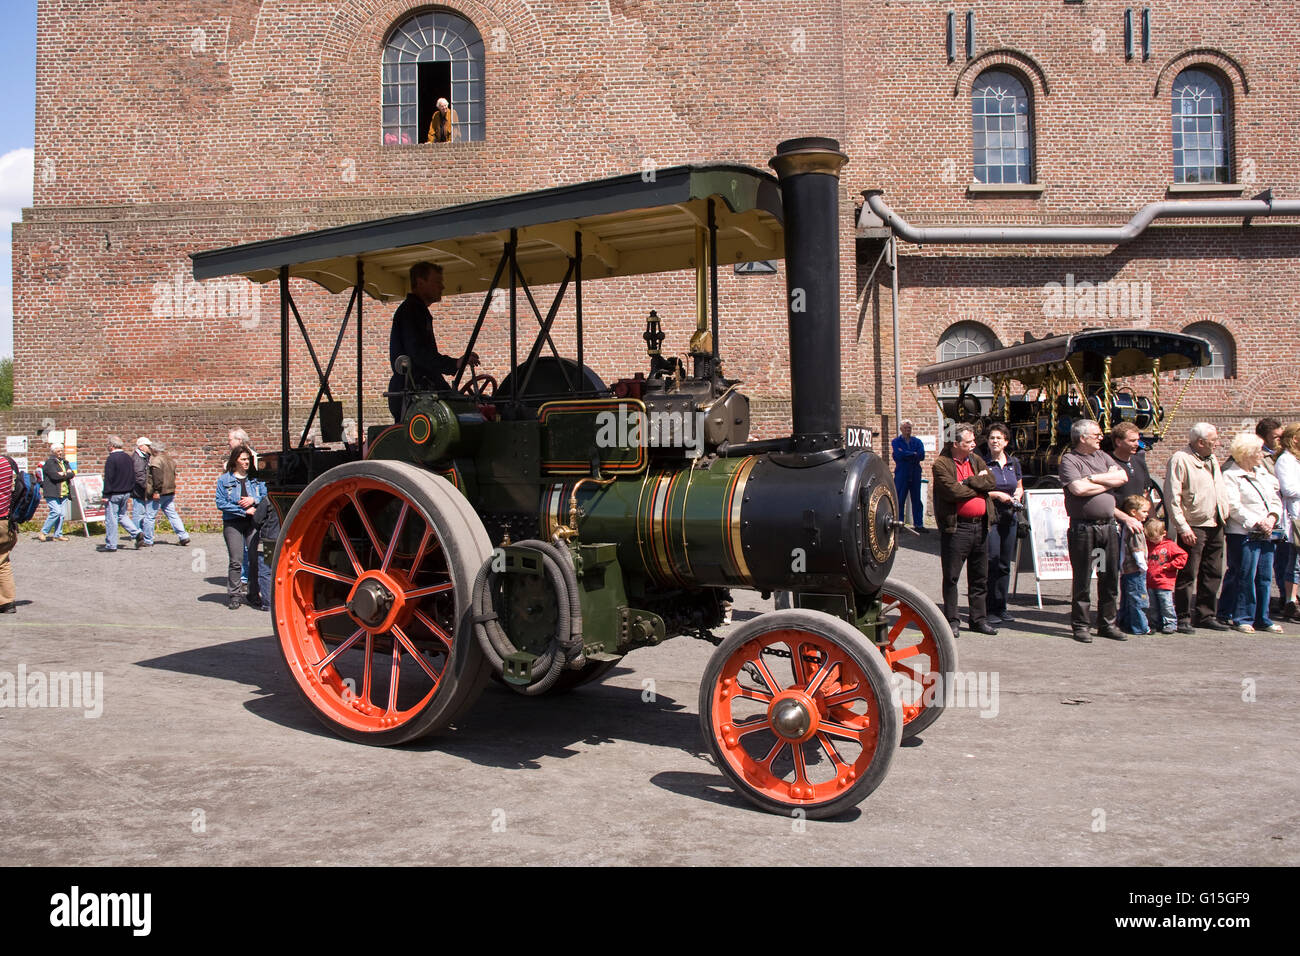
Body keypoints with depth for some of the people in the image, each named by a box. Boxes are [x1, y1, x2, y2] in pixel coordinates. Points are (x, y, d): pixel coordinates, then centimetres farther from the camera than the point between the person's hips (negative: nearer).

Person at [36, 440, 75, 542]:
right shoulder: (49, 462, -2)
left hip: (63, 493, 7)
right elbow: (54, 475, -16)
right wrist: (67, 475, -2)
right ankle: (43, 532, -3)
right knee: (56, 511, -15)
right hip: (52, 493, -6)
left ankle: (57, 534, 9)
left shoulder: (65, 462, 20)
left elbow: (72, 474, 8)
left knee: (62, 514, 2)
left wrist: (63, 474, -9)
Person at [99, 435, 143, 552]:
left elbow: (108, 478, -16)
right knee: (122, 515, 20)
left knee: (111, 518, 0)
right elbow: (133, 476, 14)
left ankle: (111, 545, 4)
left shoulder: (111, 459, -15)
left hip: (113, 494, -8)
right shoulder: (128, 458, 9)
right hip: (126, 493, 8)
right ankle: (137, 533, 3)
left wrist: (106, 495, -13)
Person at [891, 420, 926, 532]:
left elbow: (922, 456, -3)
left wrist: (906, 455, -9)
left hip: (915, 474, 3)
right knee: (900, 500, -3)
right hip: (901, 474, -3)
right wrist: (913, 454, -6)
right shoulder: (896, 442, 5)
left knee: (916, 500, 4)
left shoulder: (917, 441, 13)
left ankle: (919, 524, 9)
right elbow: (898, 455, -13)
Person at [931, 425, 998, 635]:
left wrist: (968, 482, -12)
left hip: (980, 526, 6)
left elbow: (990, 481, 0)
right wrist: (978, 485, -5)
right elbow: (953, 491, -19)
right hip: (956, 528, -6)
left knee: (979, 577, 13)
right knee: (951, 577, 1)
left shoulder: (976, 460, 14)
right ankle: (952, 620, 9)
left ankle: (979, 619, 22)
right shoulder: (941, 464, -6)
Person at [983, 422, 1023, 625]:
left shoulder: (1014, 462, 11)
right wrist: (997, 495, -15)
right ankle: (990, 610, -3)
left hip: (1009, 517, 5)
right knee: (992, 561, -10)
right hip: (990, 517, -5)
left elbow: (1020, 487, 22)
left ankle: (1001, 607, 18)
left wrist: (1018, 495, 1)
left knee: (1005, 564, 9)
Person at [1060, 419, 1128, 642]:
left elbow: (1123, 477, 3)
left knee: (1110, 577, 9)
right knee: (1082, 579, 1)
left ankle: (1107, 624, 19)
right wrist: (1109, 481, -5)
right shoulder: (1069, 460, -4)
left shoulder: (1102, 456, 16)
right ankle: (1080, 626, 9)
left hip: (1108, 525, 6)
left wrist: (1094, 478, -8)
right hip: (1083, 527, -6)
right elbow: (1078, 489, -18)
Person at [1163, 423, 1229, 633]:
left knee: (1213, 574, 11)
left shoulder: (1212, 460, 16)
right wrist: (1183, 527, -19)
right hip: (1193, 527, -8)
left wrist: (1224, 516, 15)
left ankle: (1204, 615, 21)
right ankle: (1183, 618, 2)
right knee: (1188, 575, -4)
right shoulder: (1180, 460, -10)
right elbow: (1172, 497, -15)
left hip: (1215, 526, 8)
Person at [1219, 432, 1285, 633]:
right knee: (1245, 577, -6)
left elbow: (1276, 501, 16)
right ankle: (1243, 618, 3)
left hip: (1266, 534, 7)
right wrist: (1256, 523, -17)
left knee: (1265, 577, 8)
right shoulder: (1230, 476, -5)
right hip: (1244, 534, -7)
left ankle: (1262, 619, 16)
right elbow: (1234, 507, -13)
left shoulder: (1264, 473, 18)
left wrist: (1272, 518, -3)